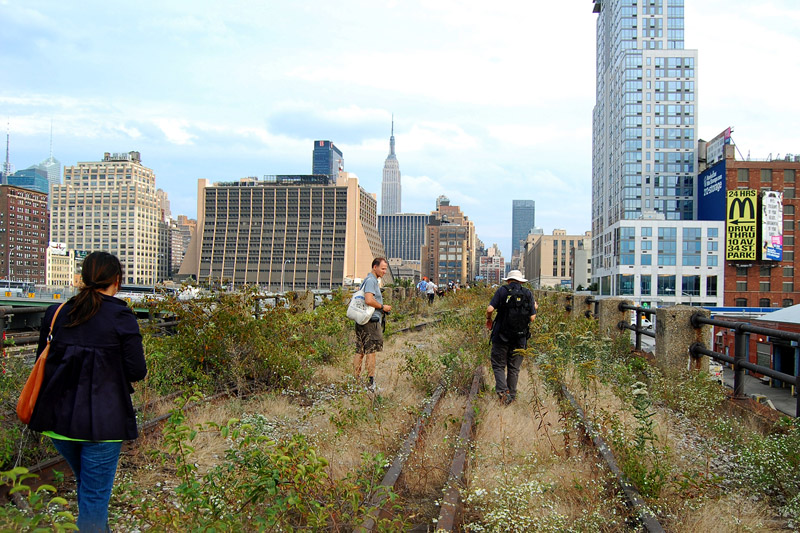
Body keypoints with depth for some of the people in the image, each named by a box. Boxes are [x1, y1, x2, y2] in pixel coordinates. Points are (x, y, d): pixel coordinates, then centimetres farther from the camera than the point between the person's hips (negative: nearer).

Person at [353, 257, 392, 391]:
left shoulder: (371, 280, 21)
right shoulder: (371, 280, -12)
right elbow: (369, 300, -24)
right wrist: (383, 307, -12)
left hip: (361, 321, 10)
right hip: (370, 321, -10)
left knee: (359, 351, 9)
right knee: (371, 351, -7)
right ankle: (371, 381, -5)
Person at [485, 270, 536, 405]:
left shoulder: (502, 291, -4)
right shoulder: (528, 294, 1)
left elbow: (490, 309, -13)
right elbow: (532, 318, -1)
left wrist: (488, 320, 7)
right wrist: (534, 309, 19)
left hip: (501, 336, -2)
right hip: (520, 338, 2)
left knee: (498, 365, 6)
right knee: (514, 368, 14)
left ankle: (502, 390, -14)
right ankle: (512, 395, 20)